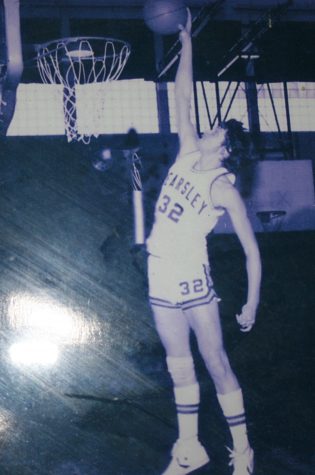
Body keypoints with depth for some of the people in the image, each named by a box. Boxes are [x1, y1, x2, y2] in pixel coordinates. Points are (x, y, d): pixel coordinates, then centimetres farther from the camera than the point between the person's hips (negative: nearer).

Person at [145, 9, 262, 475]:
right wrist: (187, 43, 13)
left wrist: (252, 303, -9)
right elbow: (183, 96, 13)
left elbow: (252, 251, -8)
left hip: (192, 277, -6)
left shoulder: (224, 188, -9)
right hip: (161, 277, 6)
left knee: (217, 364, -2)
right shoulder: (188, 154, 7)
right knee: (180, 367, 11)